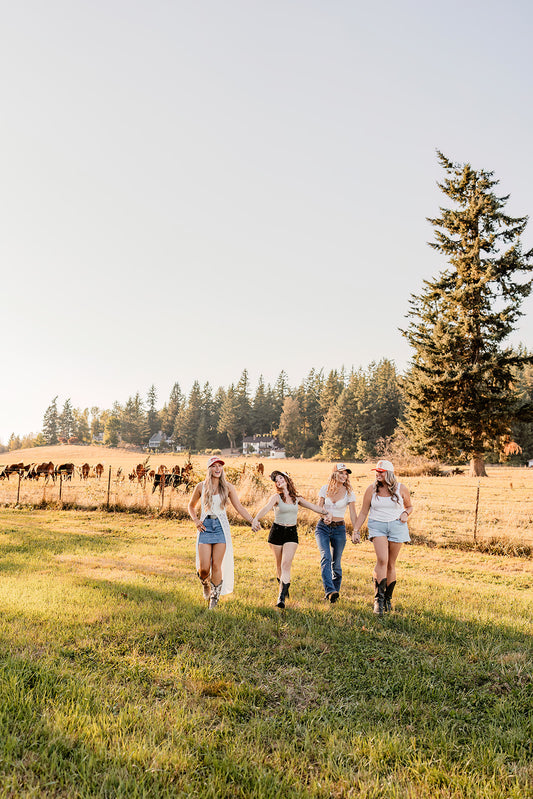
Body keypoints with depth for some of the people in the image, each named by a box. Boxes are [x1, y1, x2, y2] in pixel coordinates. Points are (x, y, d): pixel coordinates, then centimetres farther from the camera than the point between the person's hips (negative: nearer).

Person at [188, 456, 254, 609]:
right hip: (205, 527, 0)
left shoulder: (227, 487, 2)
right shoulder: (201, 486, 2)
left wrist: (253, 521, -9)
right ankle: (205, 585, 32)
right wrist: (195, 520, 1)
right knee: (203, 567, -4)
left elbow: (239, 507, 2)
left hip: (221, 527, 0)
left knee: (217, 566, -1)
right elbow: (191, 506, 17)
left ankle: (215, 597, 18)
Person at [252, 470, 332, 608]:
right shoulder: (276, 497, -4)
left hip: (292, 533, 1)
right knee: (279, 565, 9)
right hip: (277, 532, -1)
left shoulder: (296, 498, 8)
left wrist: (326, 512, -6)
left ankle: (282, 597, -16)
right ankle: (284, 587, 35)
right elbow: (266, 508, -21)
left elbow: (312, 506, 11)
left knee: (286, 564, -13)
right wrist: (256, 519, -40)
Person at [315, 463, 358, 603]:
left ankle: (335, 591, 19)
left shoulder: (348, 493, -2)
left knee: (336, 563, 2)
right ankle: (329, 590, -29)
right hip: (322, 527, 0)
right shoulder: (325, 489, 2)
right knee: (326, 557, -19)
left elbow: (353, 514, -5)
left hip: (339, 529, 0)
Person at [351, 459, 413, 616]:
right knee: (382, 560, -20)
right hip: (377, 525, -1)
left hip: (397, 526, 1)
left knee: (391, 564, 6)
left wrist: (405, 513, -5)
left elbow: (409, 506, 17)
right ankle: (378, 598, -15)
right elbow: (363, 512, 6)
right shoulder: (371, 489, 0)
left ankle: (388, 598, 22)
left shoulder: (401, 488, 1)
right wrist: (356, 530, 1)